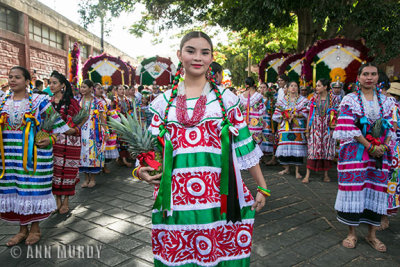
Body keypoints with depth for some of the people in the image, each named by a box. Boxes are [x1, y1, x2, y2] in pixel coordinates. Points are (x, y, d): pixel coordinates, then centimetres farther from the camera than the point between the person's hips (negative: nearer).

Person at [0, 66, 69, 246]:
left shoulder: (39, 101, -3)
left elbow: (56, 123, 0)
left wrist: (51, 139, -13)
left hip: (34, 153, -4)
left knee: (33, 188, 2)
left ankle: (35, 228, 21)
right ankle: (23, 229, 26)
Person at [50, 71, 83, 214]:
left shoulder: (71, 102, -5)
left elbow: (79, 121, -3)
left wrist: (73, 129, -21)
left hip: (68, 142, -4)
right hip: (51, 141, 4)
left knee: (66, 170, 3)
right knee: (54, 169, 9)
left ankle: (66, 201, 18)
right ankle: (57, 199, 24)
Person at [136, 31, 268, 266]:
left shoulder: (225, 98, 6)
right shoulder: (164, 101, 9)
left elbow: (245, 145, 6)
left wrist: (262, 187, 6)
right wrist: (141, 170, -10)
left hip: (218, 194, -1)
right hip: (176, 196, 2)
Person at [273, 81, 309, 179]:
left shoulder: (302, 100, 8)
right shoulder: (283, 100, 12)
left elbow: (305, 113, 0)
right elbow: (276, 114, 9)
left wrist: (295, 115, -14)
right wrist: (284, 116, -9)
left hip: (298, 127, -1)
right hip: (285, 127, 2)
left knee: (297, 148, -6)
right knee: (285, 147, 0)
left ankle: (297, 171, 3)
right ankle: (286, 168, 16)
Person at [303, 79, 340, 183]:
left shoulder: (334, 98, 2)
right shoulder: (314, 98, 6)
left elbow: (336, 114, 3)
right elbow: (310, 114, 6)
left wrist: (334, 127, -6)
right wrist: (307, 130, 3)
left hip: (328, 129, 0)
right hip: (315, 127, 0)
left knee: (327, 150, 3)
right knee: (312, 150, -5)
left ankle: (326, 174, 16)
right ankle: (307, 175, -3)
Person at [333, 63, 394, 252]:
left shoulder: (384, 101, 11)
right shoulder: (350, 100, -2)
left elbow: (389, 126, 9)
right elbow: (349, 128, -10)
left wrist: (384, 146, -8)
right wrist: (370, 146, -15)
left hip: (379, 153, 4)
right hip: (355, 151, -4)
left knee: (375, 190, 7)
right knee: (353, 189, -2)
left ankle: (372, 235, 21)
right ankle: (352, 233, 13)